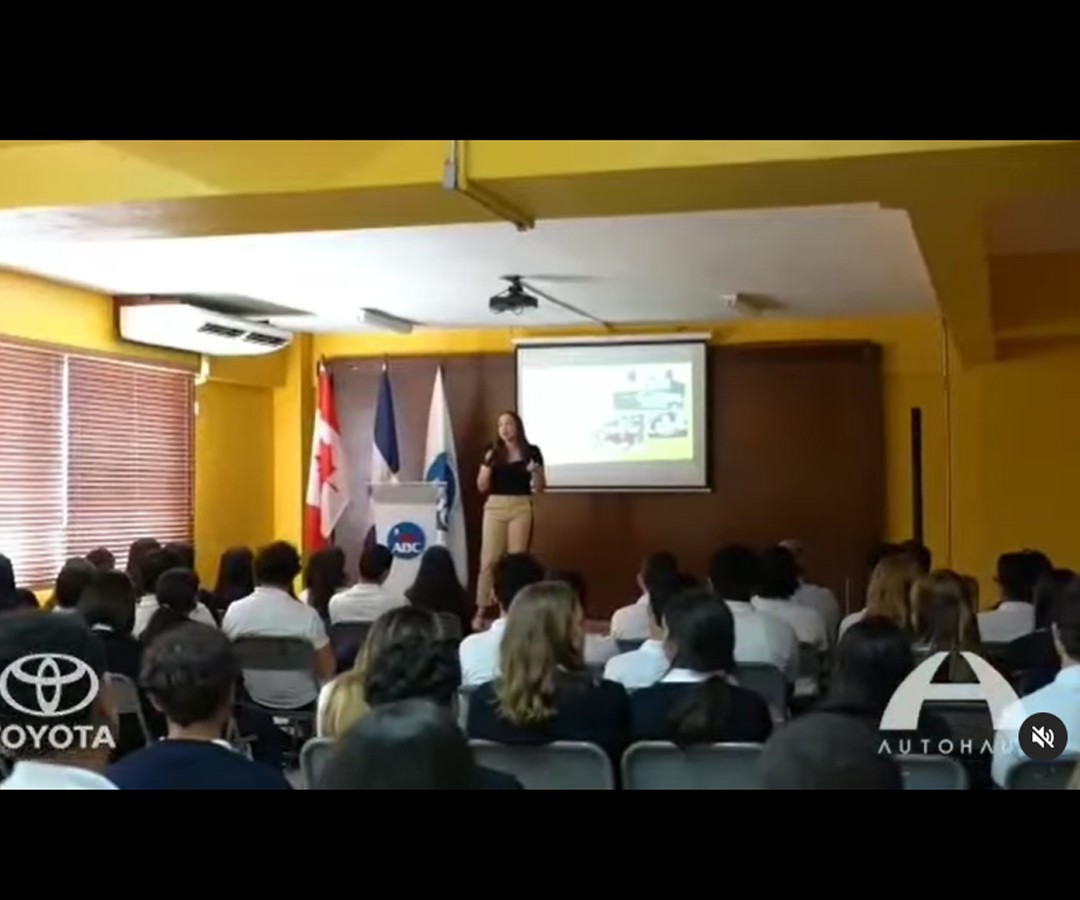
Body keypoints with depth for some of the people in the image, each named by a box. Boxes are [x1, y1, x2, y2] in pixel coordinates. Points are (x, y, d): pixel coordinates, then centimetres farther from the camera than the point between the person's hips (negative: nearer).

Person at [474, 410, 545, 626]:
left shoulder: (531, 452, 2)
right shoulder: (492, 452, 6)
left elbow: (539, 488, 4)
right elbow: (482, 487, 6)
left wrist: (535, 472, -16)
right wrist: (487, 464, -10)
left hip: (521, 508, -1)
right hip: (494, 507, 1)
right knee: (488, 559, -1)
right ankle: (482, 608, 2)